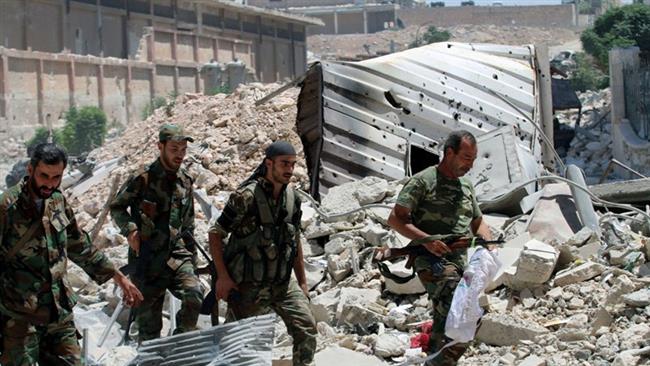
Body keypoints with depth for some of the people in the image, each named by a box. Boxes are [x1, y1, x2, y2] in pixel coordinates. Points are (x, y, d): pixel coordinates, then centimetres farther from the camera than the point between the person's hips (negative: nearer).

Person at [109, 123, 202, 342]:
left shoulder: (185, 182, 9)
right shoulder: (143, 179, -8)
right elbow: (116, 207, 3)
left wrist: (191, 254, 18)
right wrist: (130, 229, -13)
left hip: (177, 254, 4)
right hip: (147, 258, -4)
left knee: (194, 295, -21)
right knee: (148, 320, 1)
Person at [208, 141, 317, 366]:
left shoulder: (292, 198, 4)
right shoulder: (246, 197, -17)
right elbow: (215, 234, -11)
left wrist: (302, 282, 15)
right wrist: (223, 277, -16)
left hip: (283, 283, 5)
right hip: (248, 286, -5)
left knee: (306, 330, -4)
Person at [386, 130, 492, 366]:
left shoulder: (466, 186, 22)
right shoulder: (423, 181, 0)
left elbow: (477, 223, 31)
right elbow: (395, 219, -5)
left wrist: (489, 244, 8)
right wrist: (426, 240, -19)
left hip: (463, 262, 8)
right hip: (433, 260, -8)